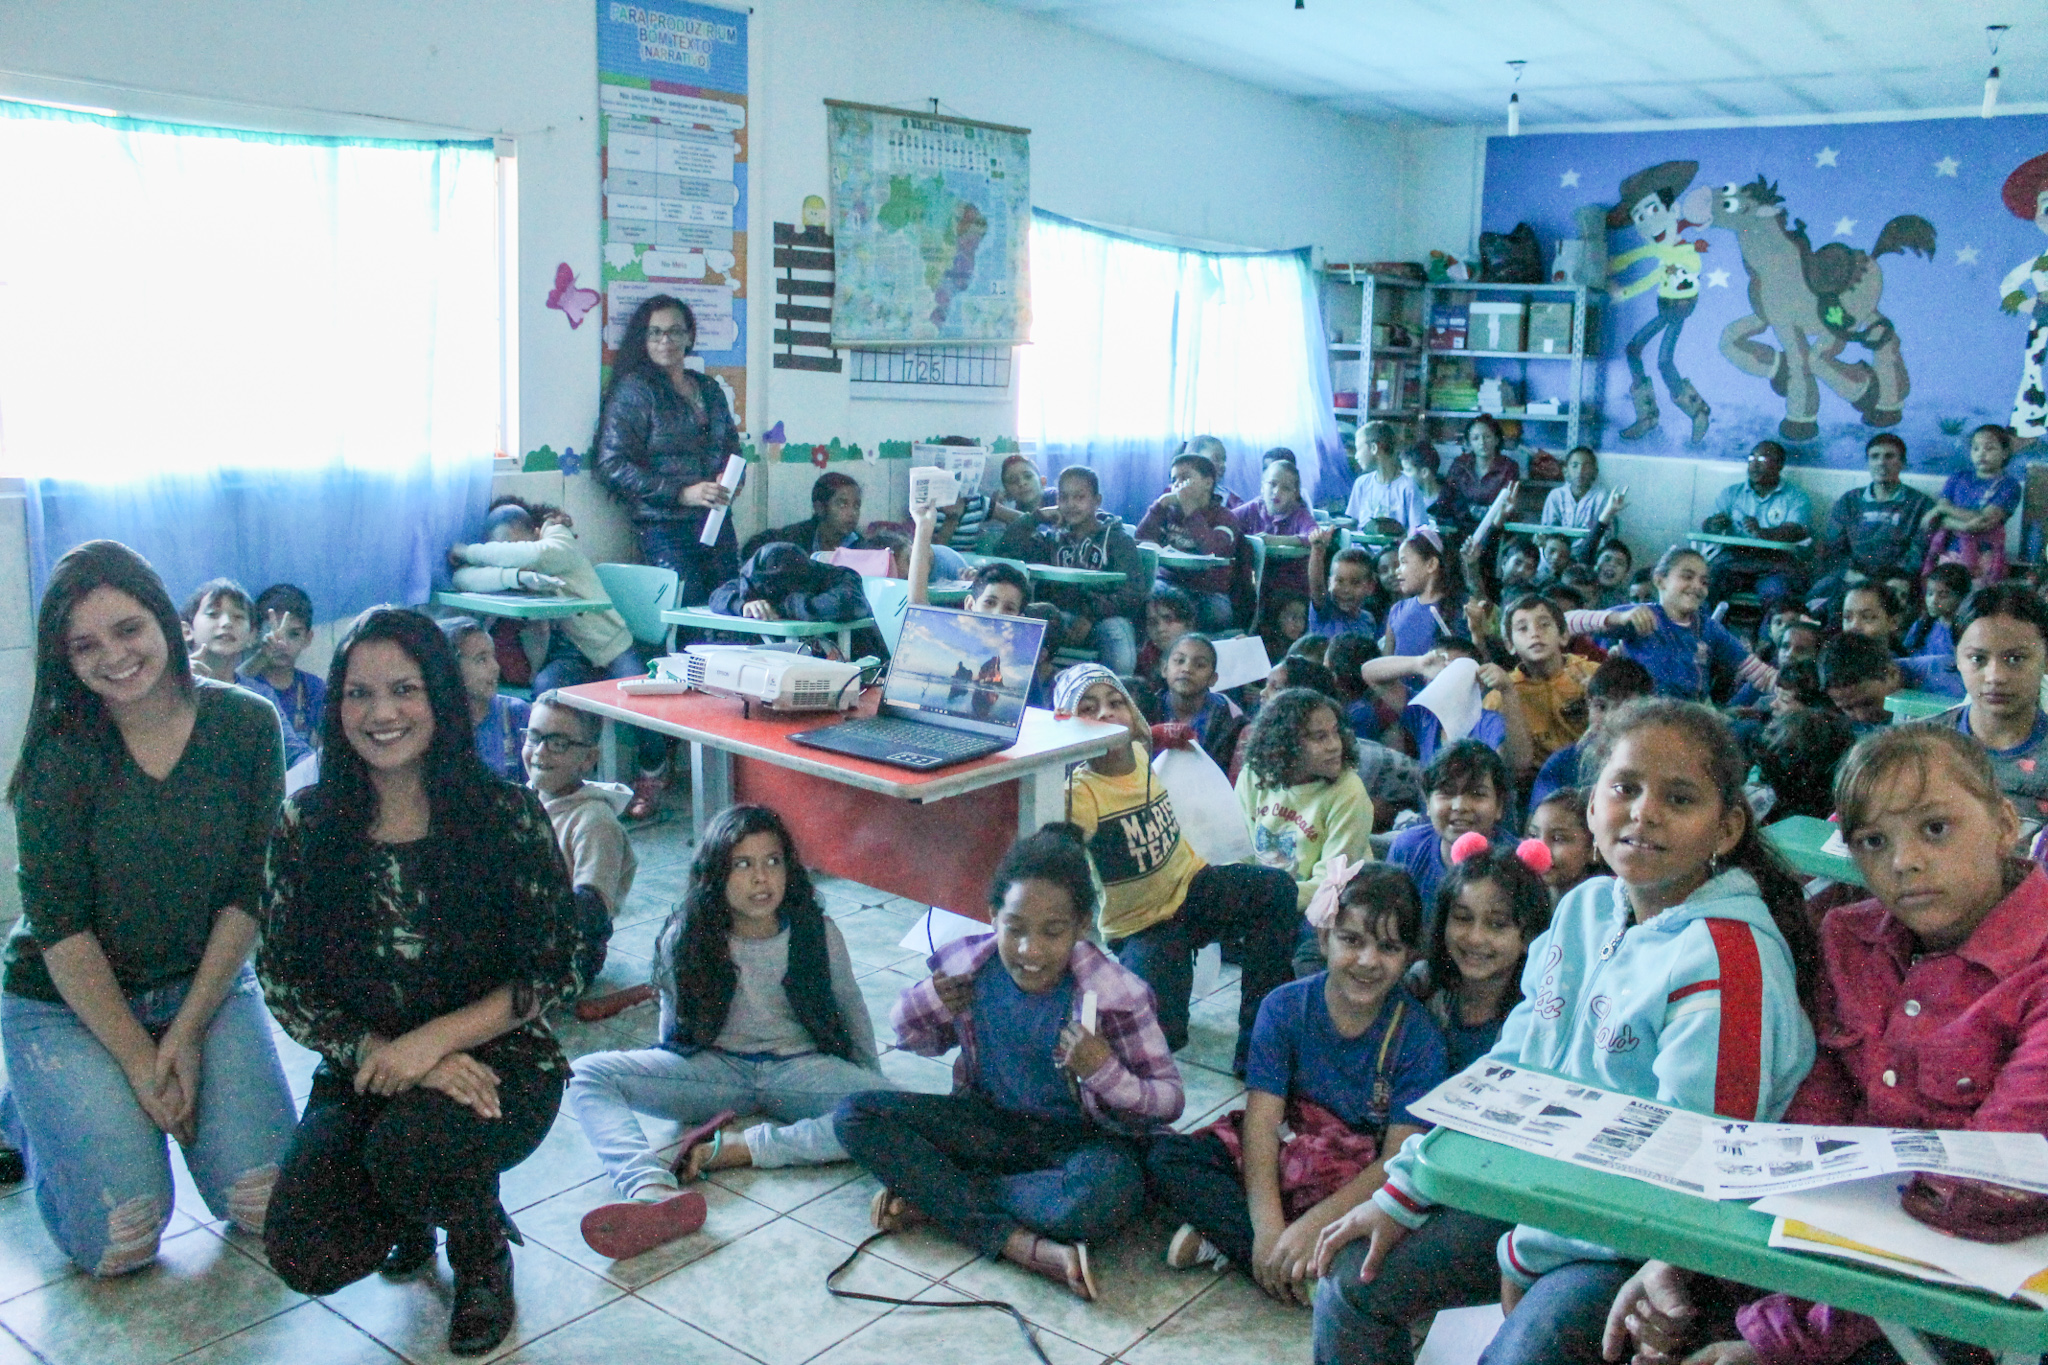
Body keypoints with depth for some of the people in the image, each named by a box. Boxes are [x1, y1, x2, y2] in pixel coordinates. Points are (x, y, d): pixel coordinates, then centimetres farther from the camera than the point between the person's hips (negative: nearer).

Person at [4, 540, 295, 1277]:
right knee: (119, 1244, -10)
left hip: (207, 986, 2)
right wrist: (140, 1062, -15)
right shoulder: (60, 753, -15)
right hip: (66, 1006, -2)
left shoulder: (248, 725, -9)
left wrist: (189, 1031, -10)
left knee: (271, 1208, -8)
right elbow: (62, 931, -14)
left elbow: (250, 892, -6)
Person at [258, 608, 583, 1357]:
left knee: (407, 1146, -34)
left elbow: (551, 972, -9)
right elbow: (283, 982, -1)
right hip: (362, 1071, 3)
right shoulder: (306, 825, -3)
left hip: (497, 1063, -3)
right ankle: (408, 1214, 20)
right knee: (304, 1255, -18)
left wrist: (431, 1040, -20)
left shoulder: (508, 813, -11)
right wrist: (381, 1054, -17)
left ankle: (484, 1255, 3)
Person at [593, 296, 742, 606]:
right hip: (665, 527, -5)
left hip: (717, 521, 6)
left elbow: (733, 450, 27)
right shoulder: (634, 389, -1)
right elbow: (613, 465, -9)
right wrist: (682, 493, -17)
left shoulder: (709, 391, 17)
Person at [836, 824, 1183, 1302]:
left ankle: (932, 1195, -18)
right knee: (854, 1116, -15)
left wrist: (1106, 1073, -33)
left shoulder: (1114, 995, -20)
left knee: (1105, 1196, -40)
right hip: (990, 1123, 4)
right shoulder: (967, 967, -11)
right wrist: (922, 1006, -14)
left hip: (1079, 1136, -4)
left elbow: (1170, 1101, -13)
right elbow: (921, 1042, 10)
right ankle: (1017, 1241, -25)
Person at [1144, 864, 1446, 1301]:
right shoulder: (1285, 1007, -6)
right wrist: (1268, 1227, -27)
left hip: (1362, 1182, -1)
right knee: (1166, 1158, -20)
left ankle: (1226, 1240, -22)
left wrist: (1313, 1224, -28)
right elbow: (1263, 1119, -14)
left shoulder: (1418, 1037, -10)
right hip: (1278, 1155, 1)